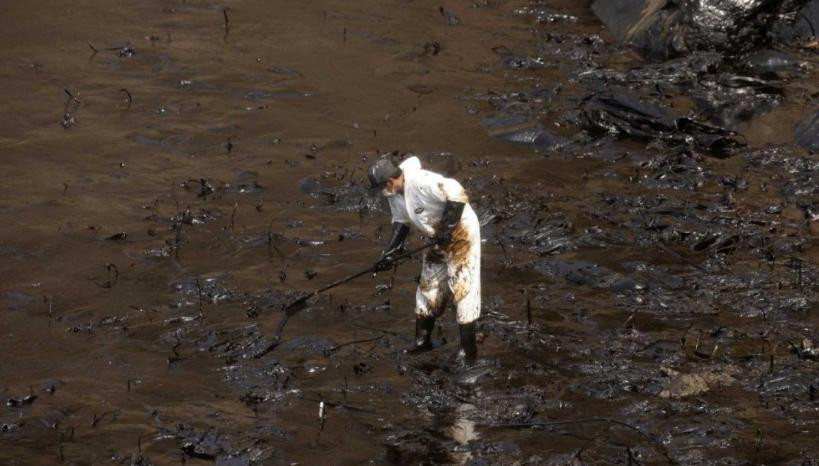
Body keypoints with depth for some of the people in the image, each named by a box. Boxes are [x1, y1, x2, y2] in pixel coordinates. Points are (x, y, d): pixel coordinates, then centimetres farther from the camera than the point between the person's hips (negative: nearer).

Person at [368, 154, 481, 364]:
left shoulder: (422, 182, -30)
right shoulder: (395, 194, -1)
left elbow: (457, 194, -34)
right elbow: (401, 222, 12)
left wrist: (447, 228, -30)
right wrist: (389, 252, 4)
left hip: (461, 232, -9)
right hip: (439, 238, 9)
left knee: (462, 286, -8)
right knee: (428, 285, 14)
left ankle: (468, 349, -4)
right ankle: (423, 339, 27)